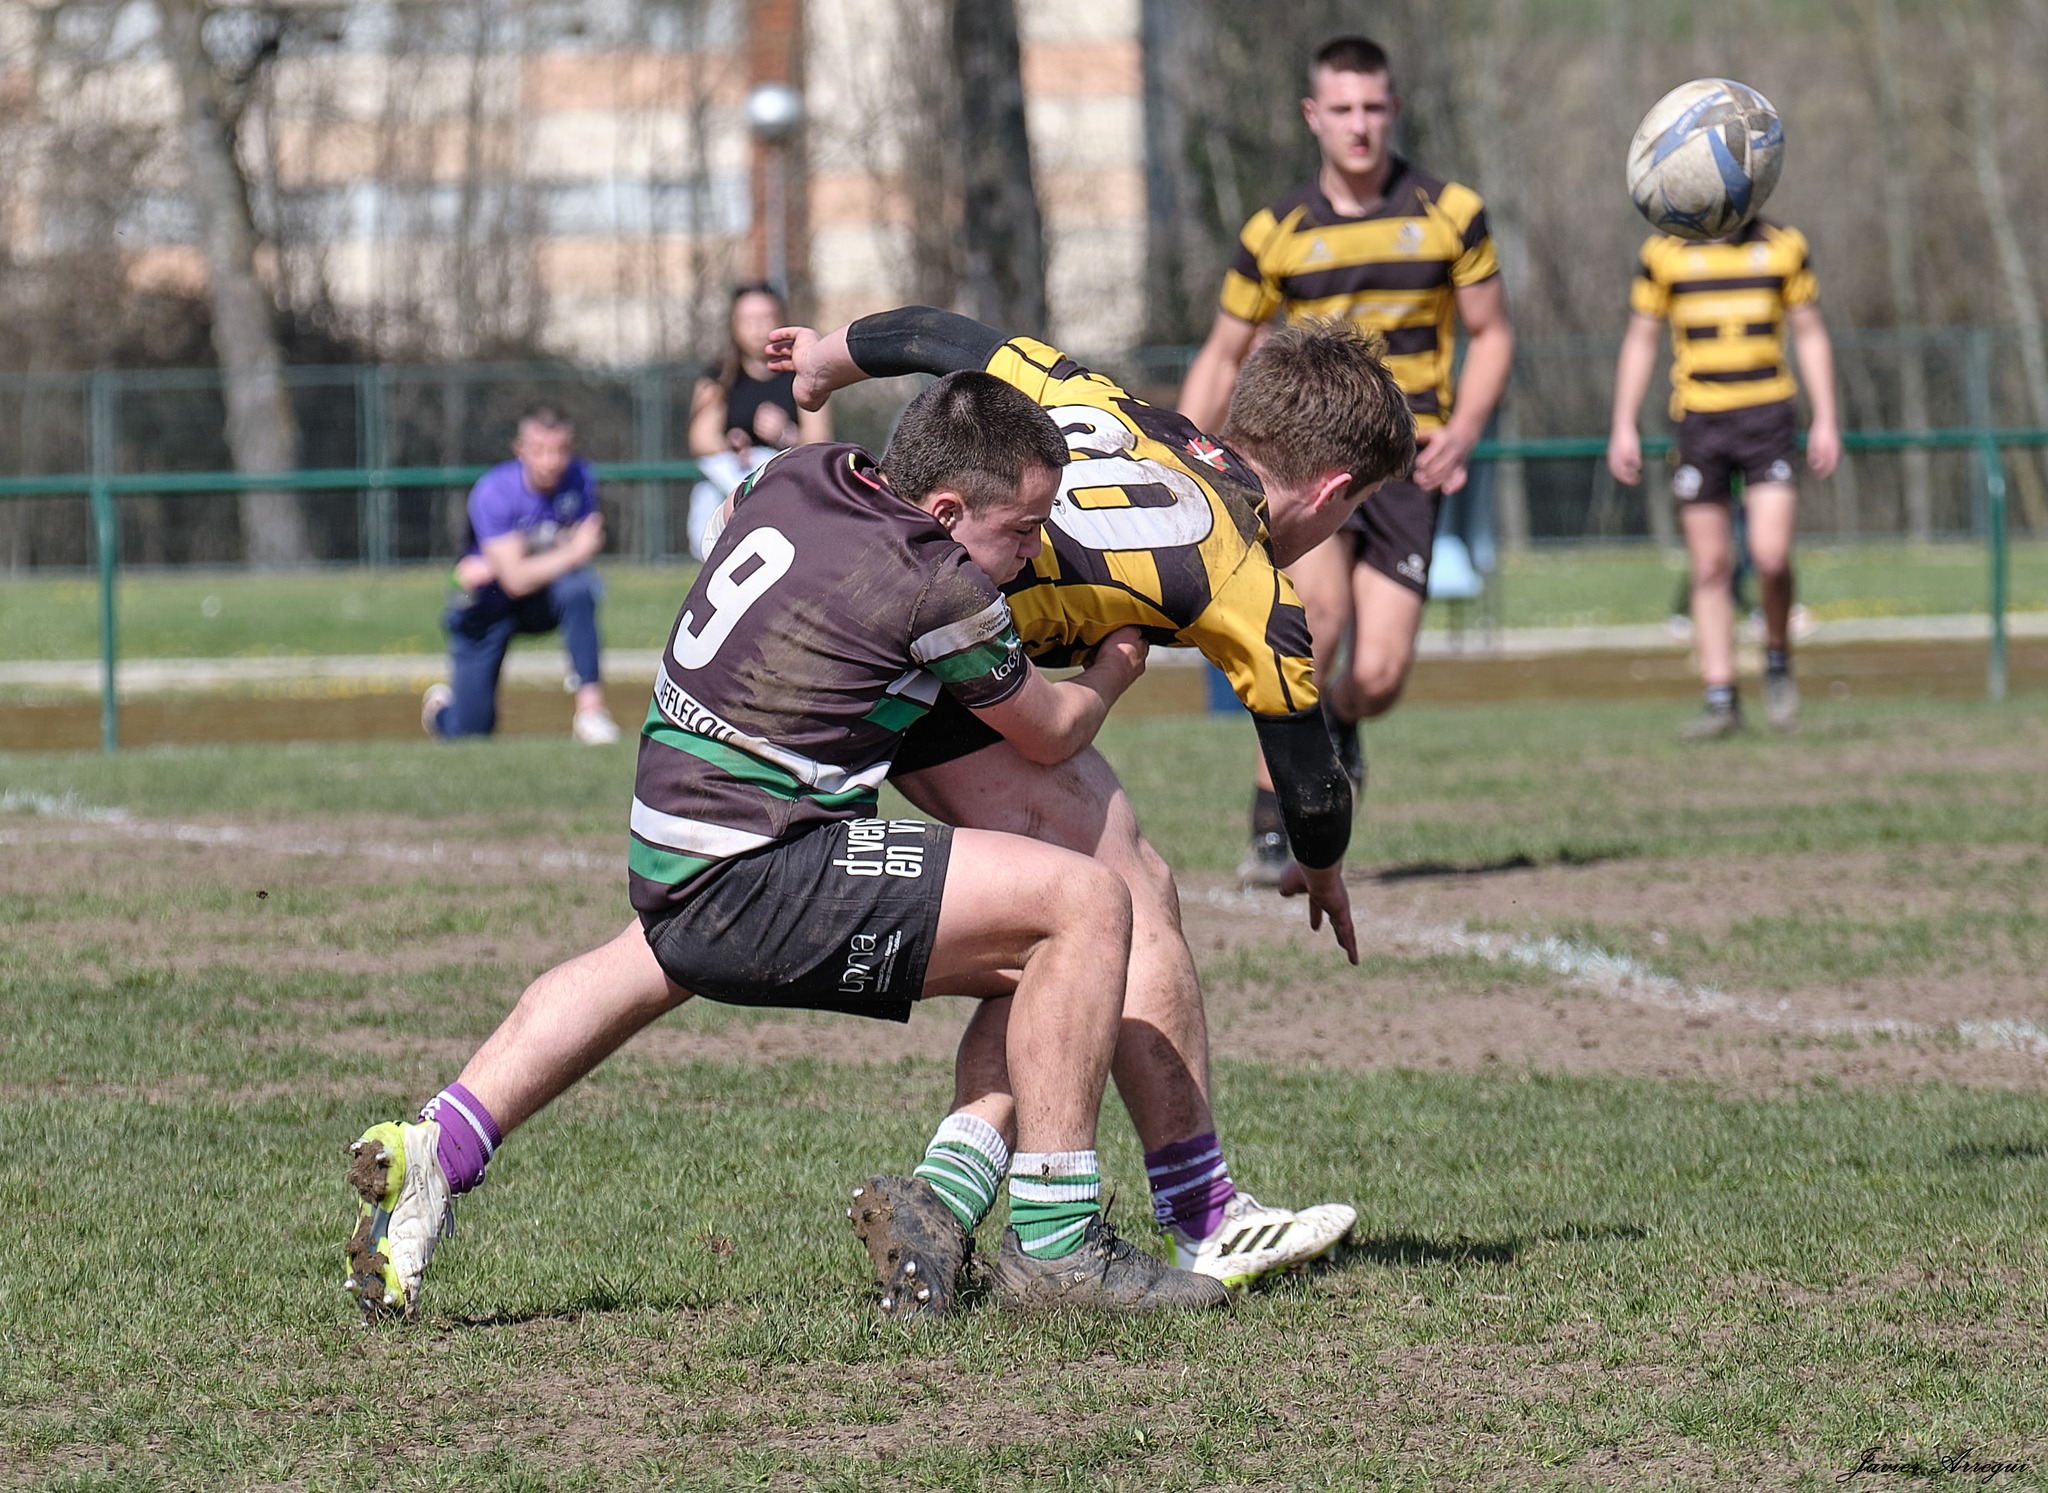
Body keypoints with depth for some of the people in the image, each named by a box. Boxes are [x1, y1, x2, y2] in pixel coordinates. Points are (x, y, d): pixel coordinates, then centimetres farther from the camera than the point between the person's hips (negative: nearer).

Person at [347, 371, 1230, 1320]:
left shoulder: (799, 476, 5)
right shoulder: (943, 588, -16)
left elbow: (733, 505, 33)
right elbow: (1049, 734, 3)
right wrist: (1115, 669, 23)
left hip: (666, 860, 9)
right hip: (757, 878, -9)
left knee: (645, 968, 44)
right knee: (1086, 904, -12)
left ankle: (430, 1152, 45)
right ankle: (1053, 1243, -10)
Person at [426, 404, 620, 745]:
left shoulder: (580, 478, -13)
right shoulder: (493, 493, -25)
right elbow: (516, 581, -30)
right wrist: (575, 551, -34)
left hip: (545, 601, 2)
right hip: (489, 607, -2)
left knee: (577, 585, -35)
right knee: (468, 732, -6)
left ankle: (590, 706, -32)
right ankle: (443, 704, 33)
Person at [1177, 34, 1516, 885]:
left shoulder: (1449, 215, 4)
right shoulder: (1276, 234, 4)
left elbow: (1491, 334, 11)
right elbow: (1223, 357, 12)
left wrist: (1463, 431, -7)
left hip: (1404, 463, 1)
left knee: (1378, 676, -10)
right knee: (1319, 610, -29)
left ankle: (1336, 725, 31)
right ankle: (1272, 828, -20)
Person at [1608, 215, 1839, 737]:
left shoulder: (1783, 246, 4)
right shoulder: (1664, 253, 3)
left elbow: (1810, 334, 10)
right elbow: (1640, 338, 9)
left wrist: (1825, 420, 4)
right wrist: (1624, 427, 3)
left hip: (1767, 417, -1)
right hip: (1699, 418, 1)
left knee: (1770, 556, -15)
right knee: (1710, 569, 1)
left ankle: (1777, 660, 11)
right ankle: (1720, 700, 6)